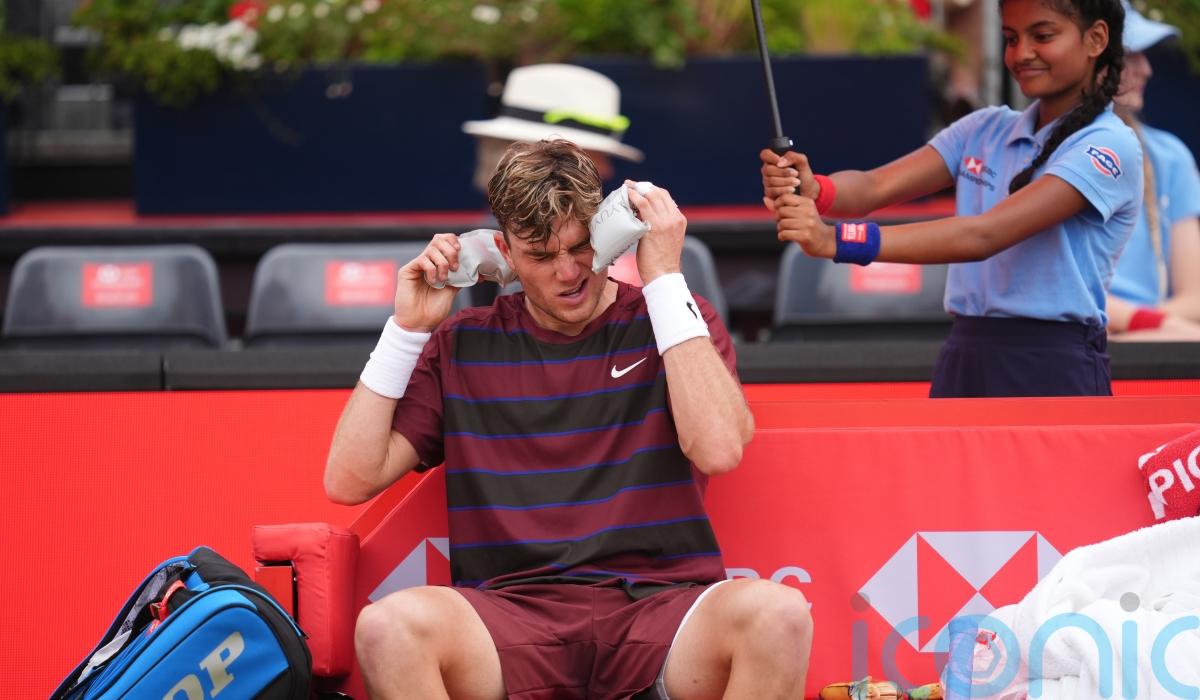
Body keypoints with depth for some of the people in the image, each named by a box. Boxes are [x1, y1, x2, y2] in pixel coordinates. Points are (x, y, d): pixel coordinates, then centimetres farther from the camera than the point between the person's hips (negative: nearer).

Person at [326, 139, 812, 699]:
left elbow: (719, 449, -9)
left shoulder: (675, 322, 12)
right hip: (510, 618, 1)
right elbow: (350, 480, 8)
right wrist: (406, 329, 6)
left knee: (774, 613, -36)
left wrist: (664, 278, -4)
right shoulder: (462, 346, 15)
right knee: (389, 625, -34)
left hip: (656, 607, -1)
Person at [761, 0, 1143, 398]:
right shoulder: (986, 129, 10)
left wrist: (837, 241, -30)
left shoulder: (1108, 146, -11)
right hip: (962, 362, 5)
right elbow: (875, 186, -2)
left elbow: (984, 235, -22)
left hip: (1053, 371, -5)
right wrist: (813, 190, -26)